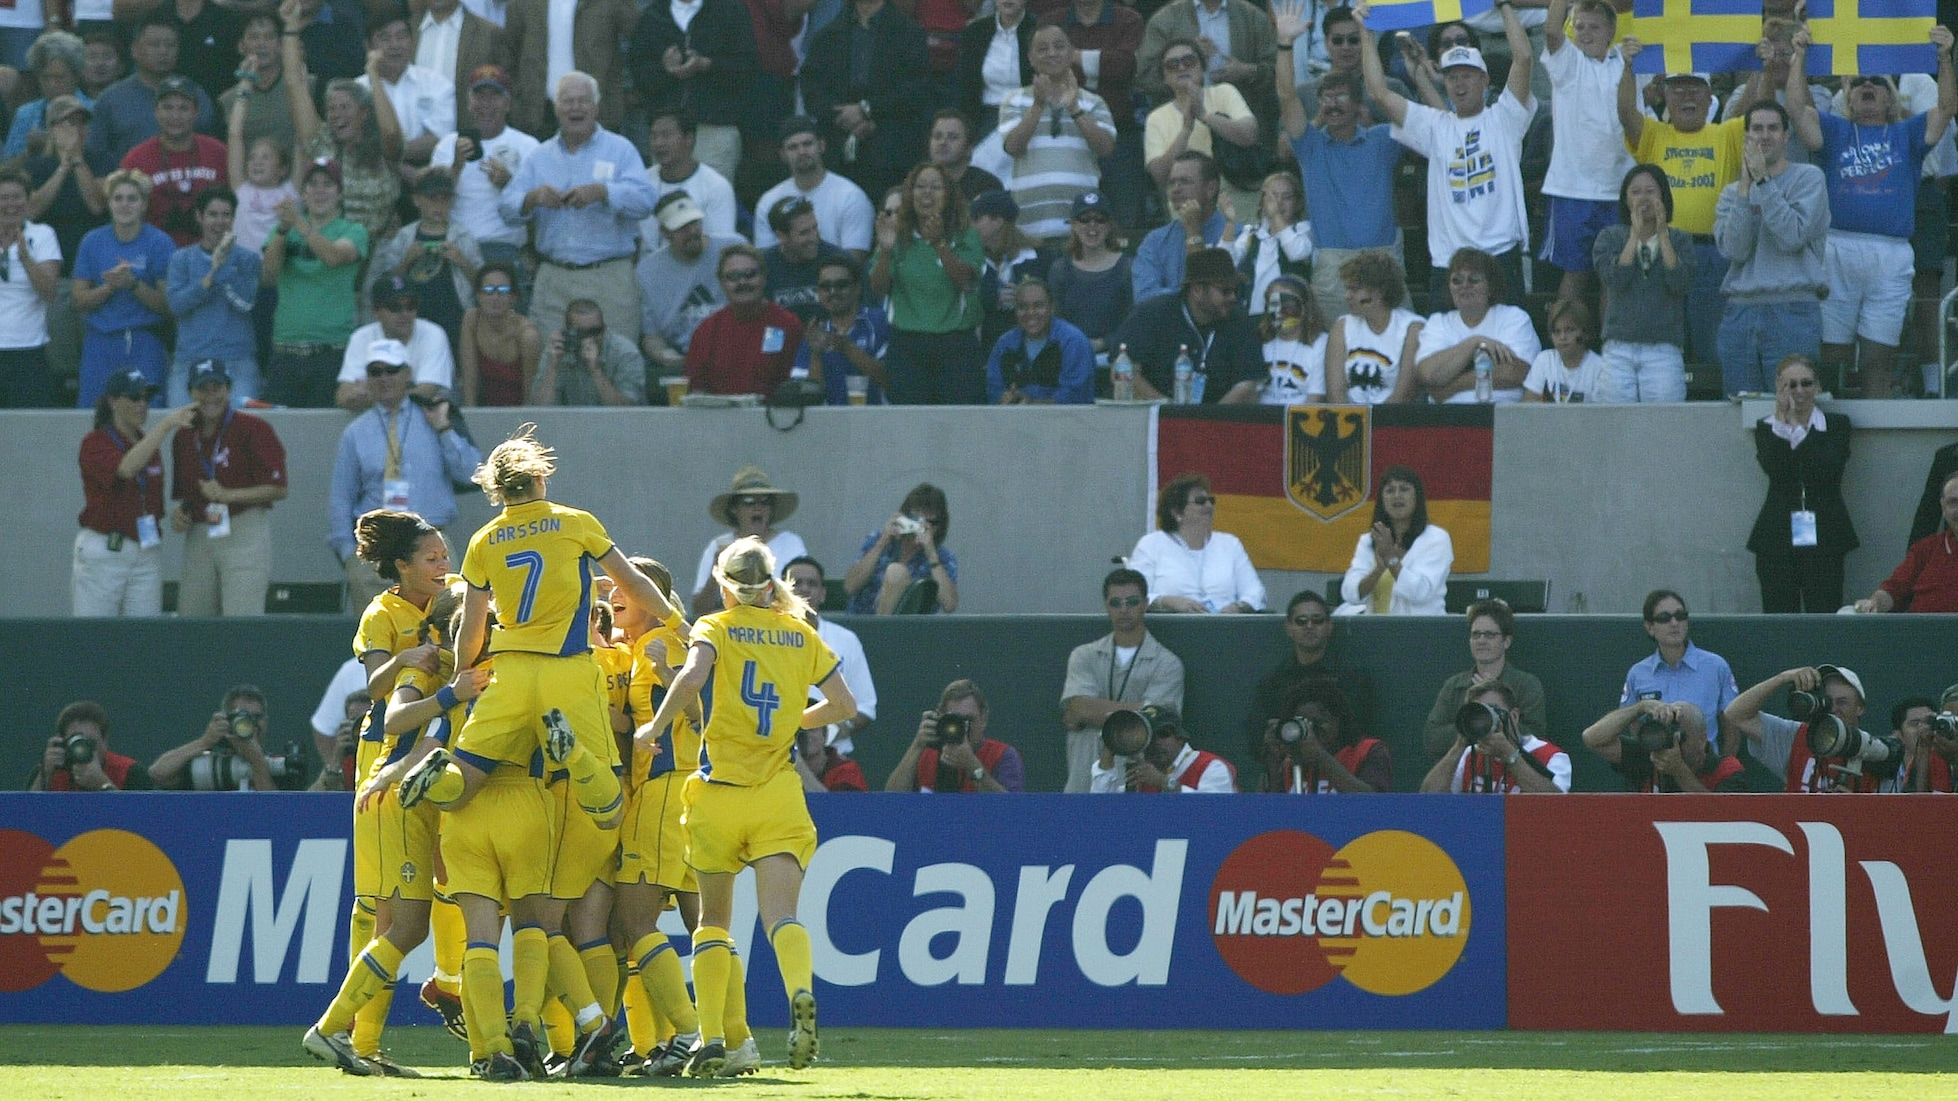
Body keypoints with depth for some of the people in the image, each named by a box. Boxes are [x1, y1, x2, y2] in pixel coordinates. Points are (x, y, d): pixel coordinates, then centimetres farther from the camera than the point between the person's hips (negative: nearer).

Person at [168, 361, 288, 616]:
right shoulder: (184, 437, 14)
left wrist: (228, 495, -18)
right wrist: (179, 513, 4)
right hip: (198, 536, 6)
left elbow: (278, 489, -9)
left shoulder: (252, 429, -5)